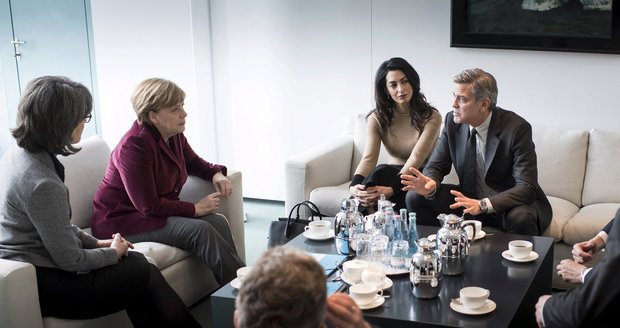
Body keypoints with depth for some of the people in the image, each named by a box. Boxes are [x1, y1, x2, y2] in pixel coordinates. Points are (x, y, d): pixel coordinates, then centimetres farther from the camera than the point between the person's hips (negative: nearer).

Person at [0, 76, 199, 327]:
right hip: (41, 286, -9)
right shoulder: (42, 183, -27)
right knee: (143, 272, -1)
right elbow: (70, 261, -19)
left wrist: (95, 242, 11)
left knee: (137, 262, 7)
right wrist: (113, 253, -2)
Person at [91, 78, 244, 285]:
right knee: (199, 230, -26)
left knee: (217, 221, -15)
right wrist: (195, 209, -19)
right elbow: (149, 207, -25)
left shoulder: (174, 135, 1)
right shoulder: (134, 146, -24)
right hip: (123, 221, -8)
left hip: (161, 211, 8)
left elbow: (193, 162, 23)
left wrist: (216, 174, 1)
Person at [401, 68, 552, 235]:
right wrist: (431, 184, -24)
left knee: (520, 217, -38)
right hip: (470, 200, 5)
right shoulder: (452, 121, -6)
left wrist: (483, 204, -40)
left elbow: (527, 188, -26)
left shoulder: (517, 128, -21)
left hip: (508, 205, -5)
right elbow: (435, 166, 2)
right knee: (415, 197, -12)